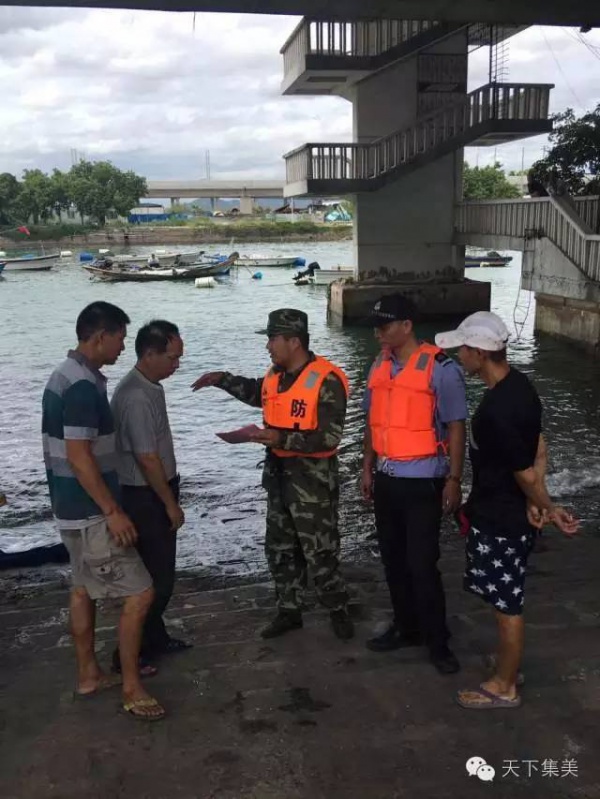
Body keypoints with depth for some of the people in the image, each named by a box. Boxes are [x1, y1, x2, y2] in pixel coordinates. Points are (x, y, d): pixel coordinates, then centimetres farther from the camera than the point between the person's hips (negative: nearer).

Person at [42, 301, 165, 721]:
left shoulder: (67, 374, 9)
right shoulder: (83, 386, -23)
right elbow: (79, 456, -26)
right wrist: (113, 511, -22)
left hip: (74, 506, 11)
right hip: (90, 512, -11)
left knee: (84, 589, 19)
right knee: (140, 593, -4)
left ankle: (89, 674, 32)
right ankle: (132, 687, 7)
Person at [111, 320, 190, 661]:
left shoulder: (149, 387, 8)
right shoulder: (137, 396, -25)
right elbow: (147, 458, -24)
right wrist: (171, 504, -15)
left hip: (155, 493, 10)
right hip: (146, 498, -10)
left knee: (159, 572, 18)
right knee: (157, 577, -1)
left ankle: (155, 639, 31)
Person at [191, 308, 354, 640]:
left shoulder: (326, 380, -21)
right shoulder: (276, 374, 3)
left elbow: (329, 438, -24)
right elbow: (258, 394, 26)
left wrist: (283, 439, -30)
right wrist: (223, 379, 16)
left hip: (312, 477, -8)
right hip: (278, 472, 8)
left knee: (319, 552, 1)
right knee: (280, 548, 16)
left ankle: (338, 611, 21)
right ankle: (289, 611, 30)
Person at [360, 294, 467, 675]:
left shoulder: (441, 368, -13)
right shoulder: (380, 366, 6)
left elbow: (456, 427, -10)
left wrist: (453, 479, -12)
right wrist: (368, 468, 13)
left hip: (423, 483, -6)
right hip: (386, 480, 7)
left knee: (422, 565, -3)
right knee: (393, 560, 15)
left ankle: (438, 641, 14)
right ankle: (407, 627, 31)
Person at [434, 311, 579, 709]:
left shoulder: (496, 411, -31)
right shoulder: (519, 382, 0)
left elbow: (526, 473, -22)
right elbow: (539, 451, 7)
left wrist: (549, 508, -5)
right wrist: (537, 505, 5)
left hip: (501, 519, -9)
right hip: (505, 511, 9)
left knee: (507, 605, 7)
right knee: (507, 600, 24)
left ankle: (504, 687, 24)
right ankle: (508, 661, 42)